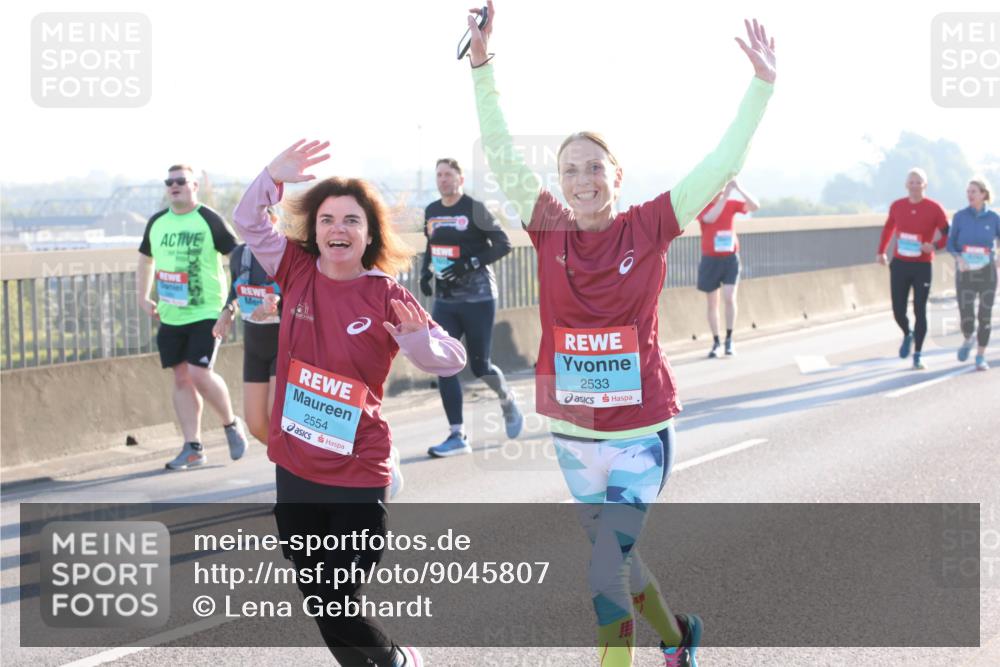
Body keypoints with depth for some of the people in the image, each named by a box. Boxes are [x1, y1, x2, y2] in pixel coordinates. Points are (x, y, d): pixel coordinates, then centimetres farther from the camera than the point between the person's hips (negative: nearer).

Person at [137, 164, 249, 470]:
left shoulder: (209, 221, -7)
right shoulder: (157, 223, 9)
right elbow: (145, 259, 24)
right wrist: (143, 297, 16)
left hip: (205, 312, -6)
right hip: (170, 315, 6)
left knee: (199, 374, -15)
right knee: (181, 378, 6)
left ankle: (231, 423, 10)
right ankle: (192, 448, 12)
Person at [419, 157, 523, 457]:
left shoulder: (474, 209, -9)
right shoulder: (431, 212, 9)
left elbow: (503, 243, -11)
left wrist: (470, 264, -21)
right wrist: (425, 272, 5)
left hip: (477, 299, -5)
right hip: (444, 300, 5)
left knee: (479, 365, 1)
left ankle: (507, 400, 35)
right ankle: (457, 436, -4)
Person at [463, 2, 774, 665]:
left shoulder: (649, 229, -9)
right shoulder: (552, 231, -4)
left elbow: (723, 163, -11)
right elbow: (502, 152, -9)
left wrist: (762, 87, -16)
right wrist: (483, 64, -17)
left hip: (642, 431, -4)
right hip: (573, 431, 4)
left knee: (606, 574, -10)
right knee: (615, 557, 21)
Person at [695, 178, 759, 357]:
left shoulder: (731, 204, 1)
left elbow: (755, 206, -11)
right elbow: (710, 218, -27)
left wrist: (738, 188, -23)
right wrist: (725, 195, -32)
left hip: (730, 257, 0)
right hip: (710, 259, 0)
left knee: (729, 297, -14)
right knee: (712, 302, 6)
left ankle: (729, 339, 0)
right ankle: (716, 342, 16)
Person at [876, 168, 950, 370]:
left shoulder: (934, 208, -7)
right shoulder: (897, 206, 3)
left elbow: (948, 233, -3)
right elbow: (889, 228, 19)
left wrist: (935, 245, -21)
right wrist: (881, 251, 14)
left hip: (922, 267, -2)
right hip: (899, 264, 3)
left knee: (920, 311, -1)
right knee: (898, 311, 2)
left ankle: (917, 356, 9)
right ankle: (908, 335, 35)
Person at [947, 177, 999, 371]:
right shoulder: (960, 217, -3)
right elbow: (951, 244, -2)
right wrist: (959, 259, -22)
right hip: (965, 274, 0)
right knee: (966, 318, -5)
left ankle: (981, 357, 14)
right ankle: (969, 338, 30)